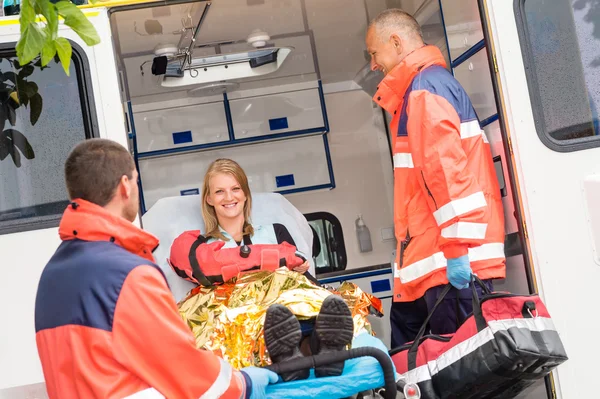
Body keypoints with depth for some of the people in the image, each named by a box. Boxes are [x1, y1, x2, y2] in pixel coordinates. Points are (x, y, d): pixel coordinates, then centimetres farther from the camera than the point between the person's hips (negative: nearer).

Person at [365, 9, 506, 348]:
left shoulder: (424, 85, -8)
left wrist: (457, 246, -22)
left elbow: (446, 165, -19)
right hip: (434, 257, 10)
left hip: (452, 258, -10)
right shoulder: (428, 84, 24)